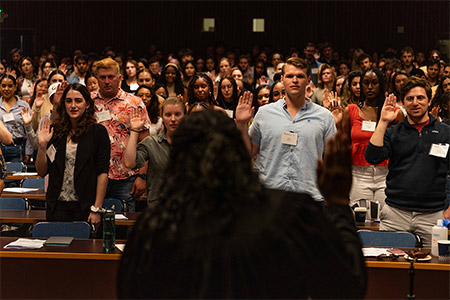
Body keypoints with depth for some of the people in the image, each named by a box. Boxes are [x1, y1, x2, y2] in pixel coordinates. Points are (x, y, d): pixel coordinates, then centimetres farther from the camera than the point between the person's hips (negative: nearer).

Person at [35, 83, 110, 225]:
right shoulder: (54, 130, 5)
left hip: (85, 207, -2)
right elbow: (42, 172, 7)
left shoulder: (98, 131, -2)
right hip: (57, 207, 2)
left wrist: (97, 209, -11)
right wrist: (42, 146, -8)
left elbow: (103, 172, -6)